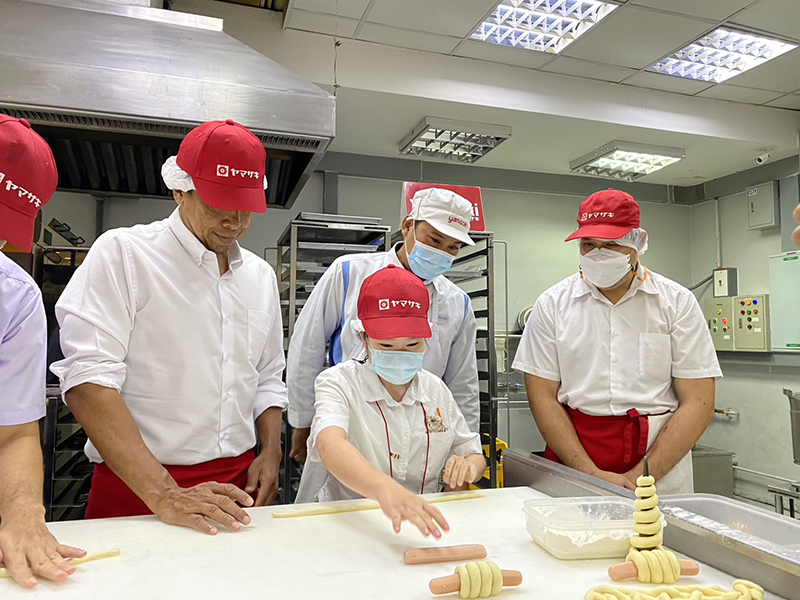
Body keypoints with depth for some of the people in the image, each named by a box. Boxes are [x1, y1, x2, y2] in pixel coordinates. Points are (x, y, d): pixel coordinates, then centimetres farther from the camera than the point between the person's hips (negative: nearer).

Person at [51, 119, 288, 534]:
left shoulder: (260, 275, 9)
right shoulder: (122, 254, -8)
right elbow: (88, 379, -18)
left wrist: (270, 453, 1)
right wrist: (163, 495, -24)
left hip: (238, 483, 5)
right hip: (134, 489, -4)